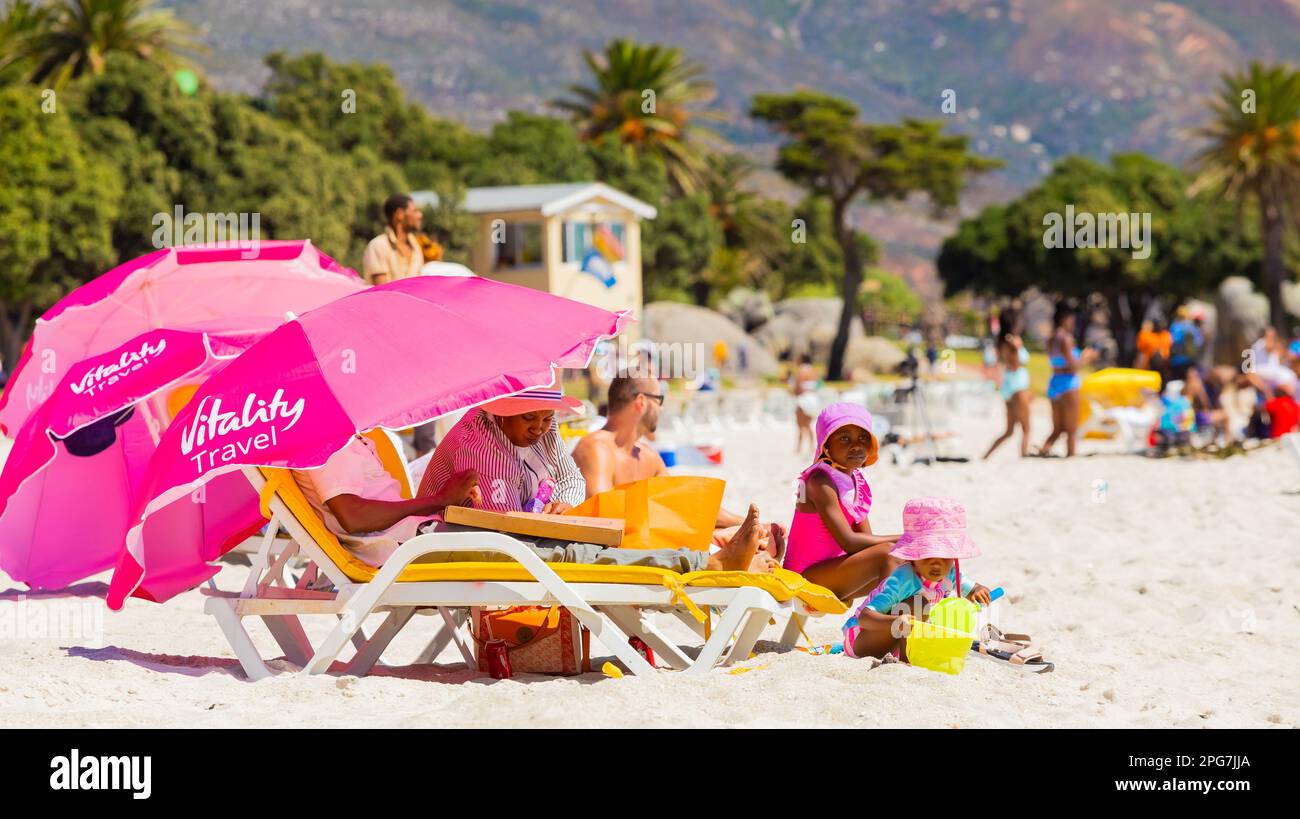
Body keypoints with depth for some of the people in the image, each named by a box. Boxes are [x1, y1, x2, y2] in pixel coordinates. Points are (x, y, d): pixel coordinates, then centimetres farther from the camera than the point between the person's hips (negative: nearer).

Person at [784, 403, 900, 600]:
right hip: (805, 578, -10)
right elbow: (848, 542, -25)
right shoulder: (821, 480, -18)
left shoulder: (857, 480, 10)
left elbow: (866, 539, 6)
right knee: (885, 554, -23)